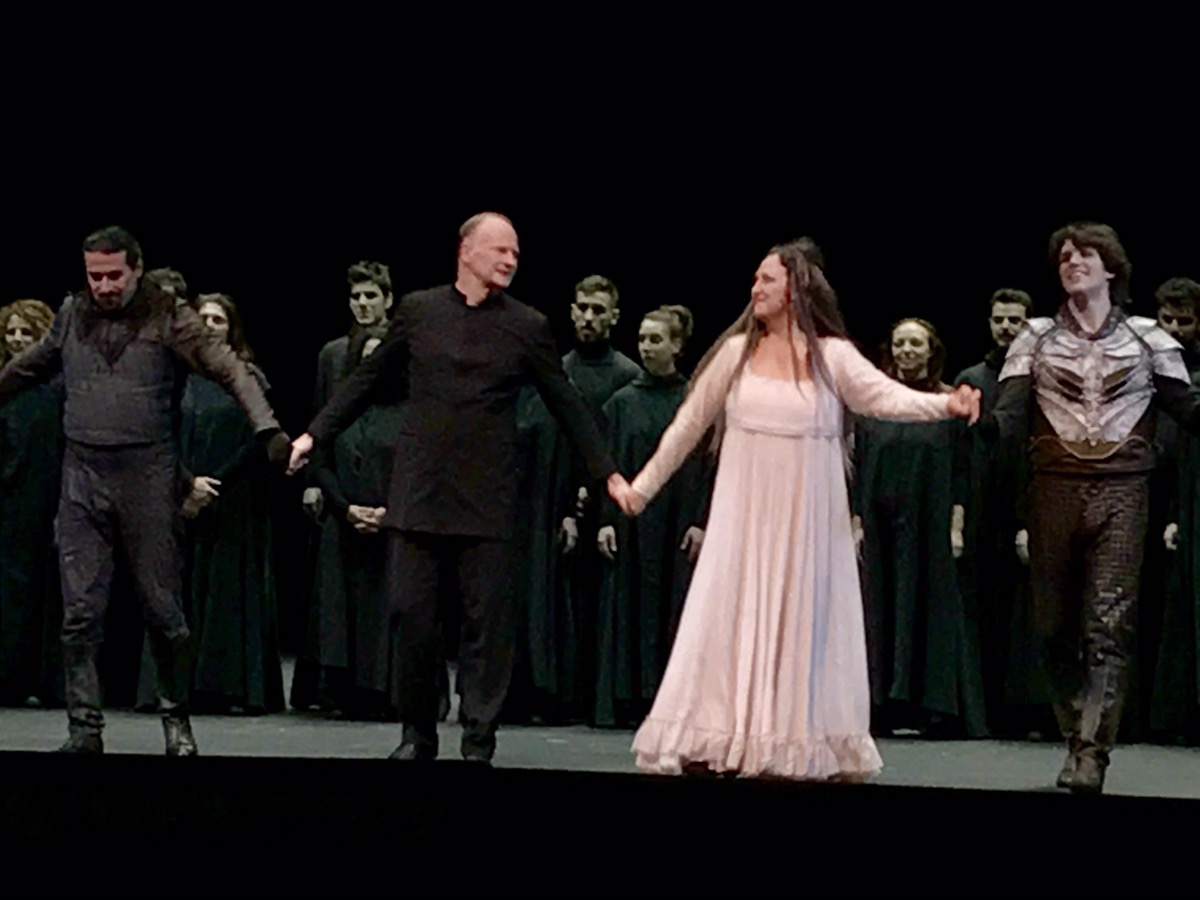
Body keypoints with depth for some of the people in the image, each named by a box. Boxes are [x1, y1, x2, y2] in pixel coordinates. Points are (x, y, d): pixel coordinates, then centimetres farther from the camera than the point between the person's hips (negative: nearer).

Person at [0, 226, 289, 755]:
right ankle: (84, 729, 6)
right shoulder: (72, 316, 9)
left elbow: (231, 372, -11)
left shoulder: (167, 319, -4)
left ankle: (177, 720, 18)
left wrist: (267, 428, -23)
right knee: (80, 613, 0)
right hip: (82, 478, 3)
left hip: (148, 479, -3)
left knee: (162, 608, 2)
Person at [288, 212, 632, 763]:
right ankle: (417, 733, 14)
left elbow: (566, 405, 9)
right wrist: (315, 434, 10)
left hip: (485, 500, -1)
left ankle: (479, 740, 7)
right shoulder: (417, 311, 6)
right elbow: (368, 380, 13)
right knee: (412, 615, 1)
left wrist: (607, 473, 6)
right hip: (418, 491, 1)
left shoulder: (526, 327, 4)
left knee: (486, 620, -1)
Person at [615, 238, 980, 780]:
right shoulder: (736, 351, 3)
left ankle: (794, 745, 7)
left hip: (804, 517, -1)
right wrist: (644, 486, 12)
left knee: (799, 621, 3)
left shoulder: (832, 355, -2)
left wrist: (946, 404, -32)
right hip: (744, 515, 1)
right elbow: (689, 423, 10)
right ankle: (713, 742, 1)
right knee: (730, 617, -1)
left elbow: (887, 396, -14)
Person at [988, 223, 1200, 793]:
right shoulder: (1037, 340, 10)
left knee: (1108, 626, -12)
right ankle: (1077, 741, 19)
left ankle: (1092, 753, -16)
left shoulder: (1146, 339, 8)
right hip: (1054, 489, 2)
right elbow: (1011, 419, -1)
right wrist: (976, 418, -23)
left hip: (1121, 493, -2)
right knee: (1057, 628, 5)